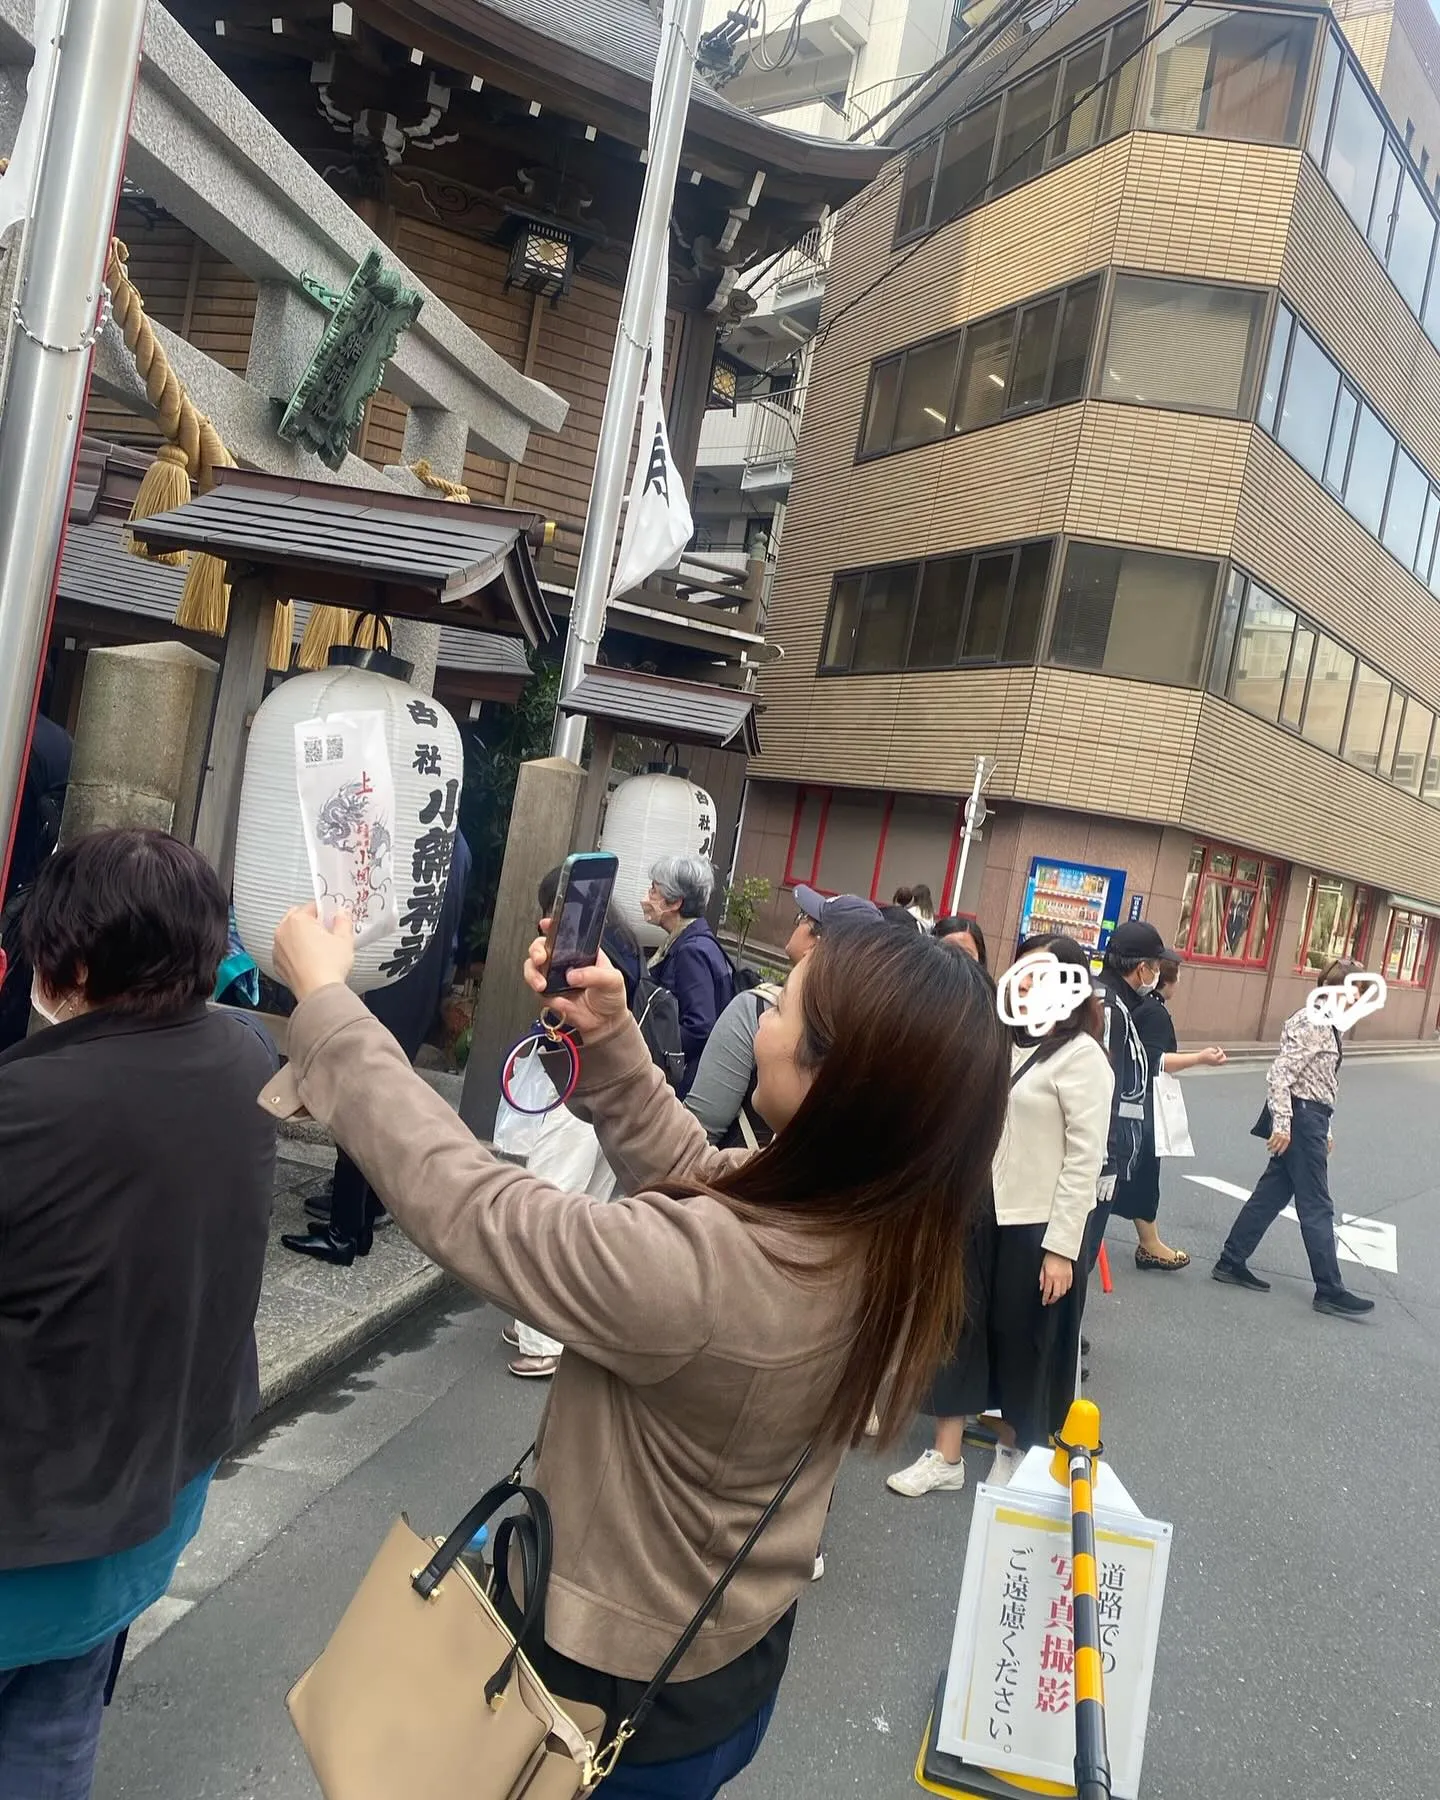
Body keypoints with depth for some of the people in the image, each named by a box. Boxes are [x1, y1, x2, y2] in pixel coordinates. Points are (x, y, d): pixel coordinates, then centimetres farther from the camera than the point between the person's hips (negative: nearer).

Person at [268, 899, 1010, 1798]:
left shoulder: (691, 1268, -39)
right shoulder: (886, 1237, -15)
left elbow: (455, 1195, -27)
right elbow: (689, 1167, 0)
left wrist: (324, 998, -18)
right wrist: (611, 1039, -12)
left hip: (616, 1688, -6)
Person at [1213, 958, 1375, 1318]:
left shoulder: (1325, 1024, 14)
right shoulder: (1312, 1025, -16)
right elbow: (1280, 1074, -22)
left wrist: (1323, 1130, 21)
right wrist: (1282, 1125, -24)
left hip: (1308, 1119, 10)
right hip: (1301, 1117, -10)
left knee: (1273, 1192, 13)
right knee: (1317, 1207, -2)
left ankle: (1231, 1263, 19)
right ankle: (1330, 1291, 7)